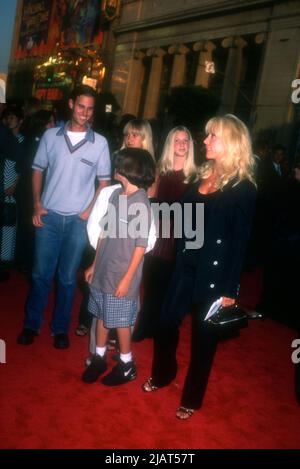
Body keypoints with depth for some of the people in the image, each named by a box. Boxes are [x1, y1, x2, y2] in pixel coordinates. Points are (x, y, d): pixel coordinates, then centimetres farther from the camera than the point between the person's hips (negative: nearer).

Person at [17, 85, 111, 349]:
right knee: (41, 274, 8)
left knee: (67, 277, 9)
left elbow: (104, 183, 3)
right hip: (49, 216, 1)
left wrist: (89, 211, -6)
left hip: (78, 220, -1)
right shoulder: (51, 136, 2)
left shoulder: (100, 143, -2)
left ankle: (61, 328, 24)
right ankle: (32, 324, 25)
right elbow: (38, 171, 8)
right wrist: (37, 205, -1)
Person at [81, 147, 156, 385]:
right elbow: (105, 232, 9)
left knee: (120, 321, 8)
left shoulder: (142, 204, -17)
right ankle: (99, 358, 35)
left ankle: (127, 365, 28)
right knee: (102, 315, 17)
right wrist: (94, 264, 13)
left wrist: (127, 278, -14)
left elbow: (141, 246, -15)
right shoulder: (116, 194, 3)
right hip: (103, 270, 6)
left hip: (122, 275, -6)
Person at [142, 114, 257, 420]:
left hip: (214, 274, -6)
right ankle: (162, 375, 41)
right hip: (186, 267, 6)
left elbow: (240, 241, -13)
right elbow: (185, 220, 9)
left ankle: (192, 399, 30)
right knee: (166, 322, 14)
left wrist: (230, 289, -13)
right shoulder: (203, 176, 8)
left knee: (203, 335, 9)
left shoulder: (243, 189, -12)